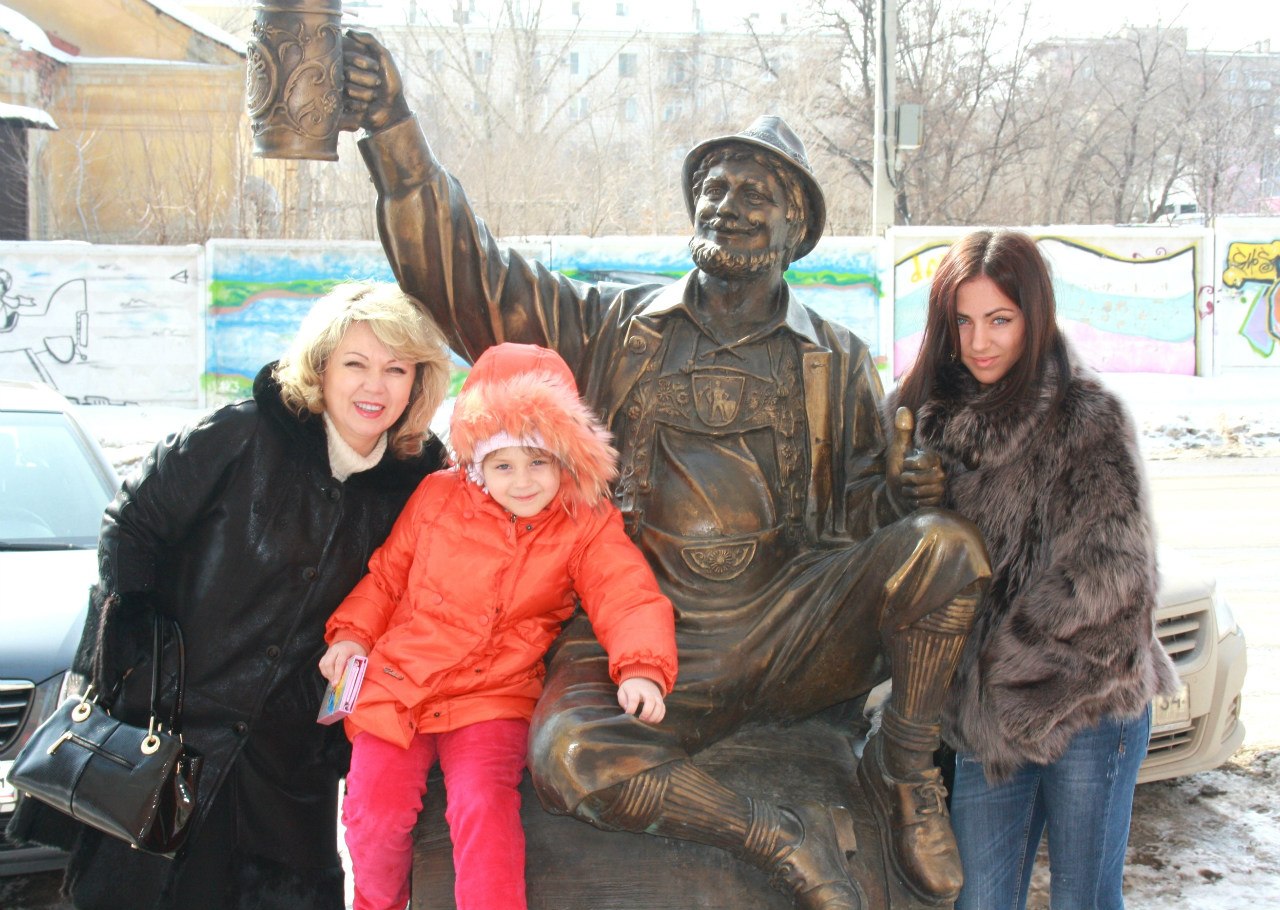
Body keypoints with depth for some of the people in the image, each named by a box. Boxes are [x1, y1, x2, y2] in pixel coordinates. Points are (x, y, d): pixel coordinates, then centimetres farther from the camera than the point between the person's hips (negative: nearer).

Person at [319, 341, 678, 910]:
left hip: (491, 698, -1)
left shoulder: (587, 527, -4)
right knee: (375, 812, -10)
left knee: (482, 804, -27)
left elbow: (630, 599, -15)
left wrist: (642, 669, -33)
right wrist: (352, 633, 2)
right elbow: (386, 573, 14)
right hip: (396, 686, 2)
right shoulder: (438, 497, 2)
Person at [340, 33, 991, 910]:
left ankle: (904, 769, -3)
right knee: (566, 754, -33)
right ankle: (786, 837, -15)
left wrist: (900, 495, -13)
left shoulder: (836, 360, 14)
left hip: (790, 631, 1)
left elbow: (851, 512, 13)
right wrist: (395, 129, -10)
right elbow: (461, 268, 3)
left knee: (944, 541, -24)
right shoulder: (612, 329, 10)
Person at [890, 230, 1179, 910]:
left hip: (1088, 703, -5)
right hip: (985, 713, 5)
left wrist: (1006, 665, -11)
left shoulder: (1087, 416, -8)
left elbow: (1109, 572, -14)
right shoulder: (932, 418, 10)